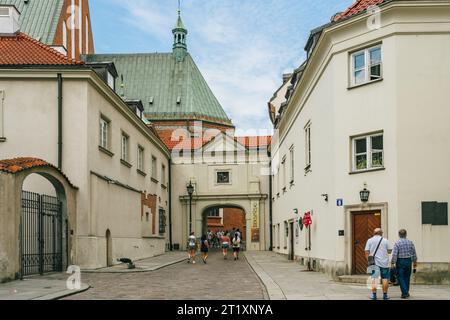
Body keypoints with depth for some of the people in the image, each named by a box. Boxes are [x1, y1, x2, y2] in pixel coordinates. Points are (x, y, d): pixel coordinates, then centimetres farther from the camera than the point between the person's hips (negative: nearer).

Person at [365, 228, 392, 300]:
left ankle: (374, 295, 1)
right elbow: (389, 251, 6)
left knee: (374, 279, 5)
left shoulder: (369, 240, 4)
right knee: (385, 279, 6)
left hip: (374, 263, 1)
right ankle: (385, 295, 8)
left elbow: (367, 252, -1)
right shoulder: (385, 240, 2)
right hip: (384, 263, -1)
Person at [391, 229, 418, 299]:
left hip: (400, 262, -4)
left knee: (400, 277, 2)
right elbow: (414, 253, 7)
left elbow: (394, 254, -14)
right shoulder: (410, 242, 2)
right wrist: (415, 261, 16)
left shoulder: (397, 243, -10)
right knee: (407, 277, 15)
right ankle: (406, 292, 21)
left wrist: (393, 263, -9)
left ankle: (405, 293, -7)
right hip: (408, 261, 4)